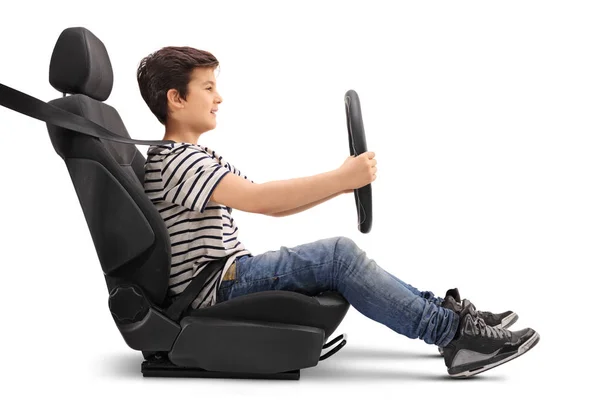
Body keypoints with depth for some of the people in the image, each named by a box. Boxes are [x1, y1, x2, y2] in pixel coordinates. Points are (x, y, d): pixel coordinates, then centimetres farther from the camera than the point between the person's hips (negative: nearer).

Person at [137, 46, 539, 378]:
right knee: (338, 253, -20)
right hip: (214, 290, -10)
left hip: (230, 278, 10)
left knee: (339, 257, 5)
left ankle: (444, 309, 6)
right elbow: (258, 199, -29)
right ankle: (453, 333, -16)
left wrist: (342, 182, 5)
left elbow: (274, 206, 16)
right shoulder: (174, 161, -14)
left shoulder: (201, 158, 20)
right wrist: (341, 178, -26)